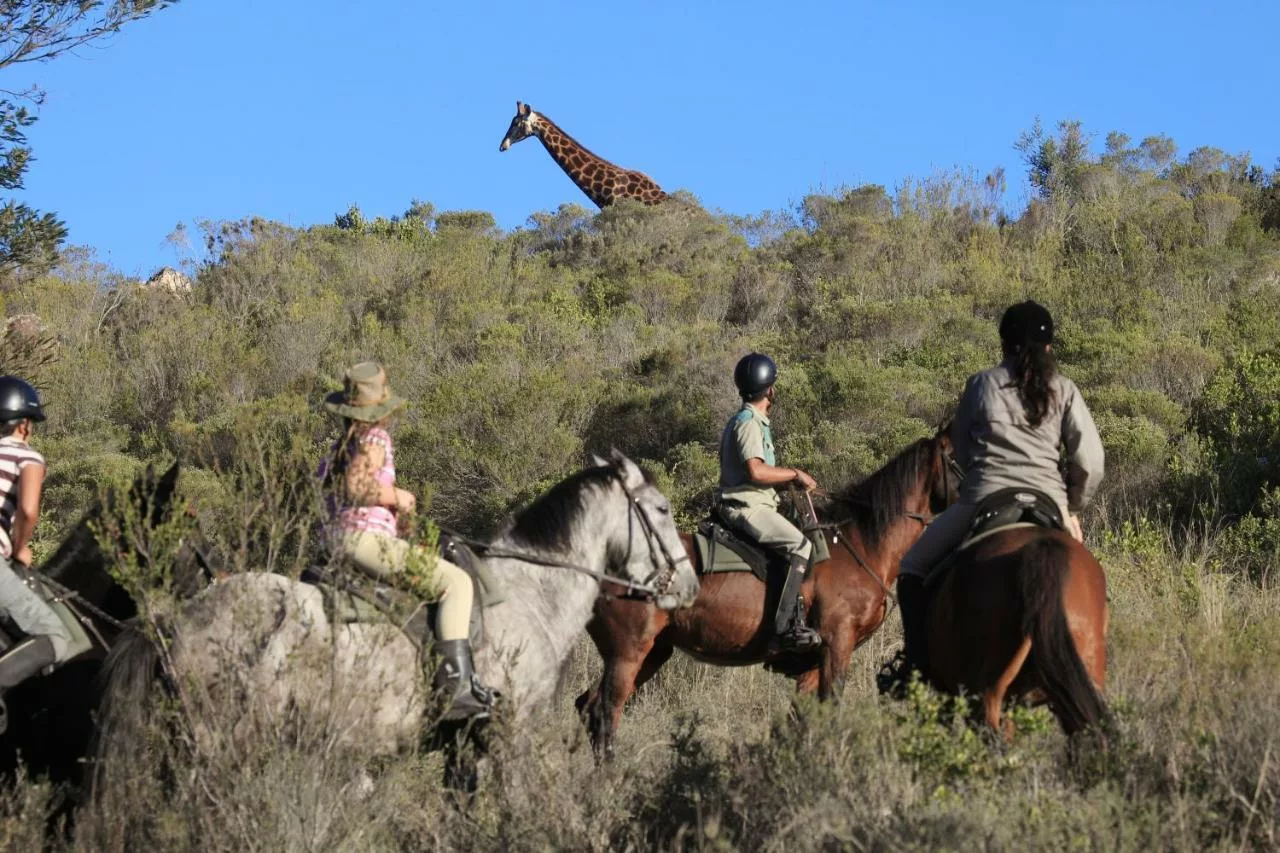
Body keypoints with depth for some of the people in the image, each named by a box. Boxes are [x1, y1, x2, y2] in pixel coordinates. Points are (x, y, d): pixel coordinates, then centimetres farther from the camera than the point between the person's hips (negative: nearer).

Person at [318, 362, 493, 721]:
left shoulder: (341, 446, 20)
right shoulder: (375, 438, -8)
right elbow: (357, 485, -23)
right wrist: (397, 496, -10)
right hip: (367, 539, -10)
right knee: (456, 582, -16)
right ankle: (456, 684, -31)